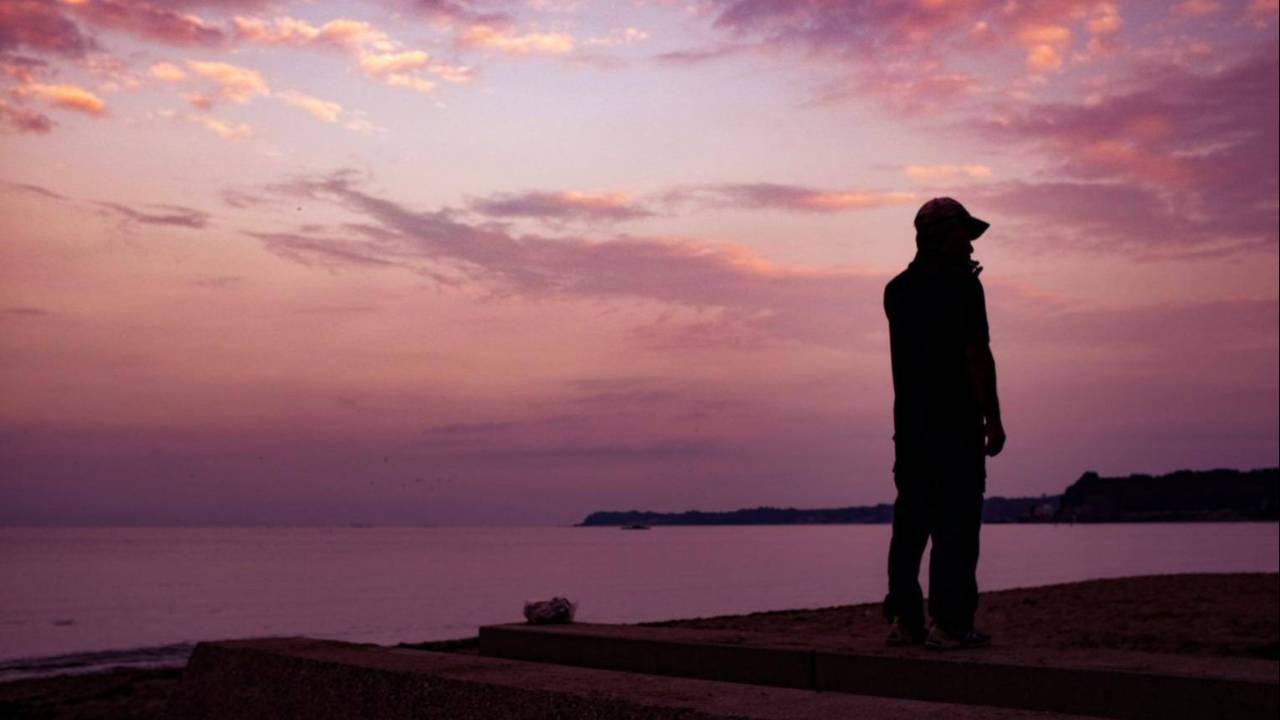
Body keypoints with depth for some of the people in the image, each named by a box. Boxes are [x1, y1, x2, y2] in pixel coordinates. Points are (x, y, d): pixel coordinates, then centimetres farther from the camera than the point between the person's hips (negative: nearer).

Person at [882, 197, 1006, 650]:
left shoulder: (897, 290, 12)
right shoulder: (963, 286, -8)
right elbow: (976, 355, -13)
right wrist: (993, 419, -9)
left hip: (909, 423, 7)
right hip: (956, 425, -7)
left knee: (911, 520, 9)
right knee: (956, 524, -4)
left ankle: (903, 618, 10)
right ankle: (949, 623, -3)